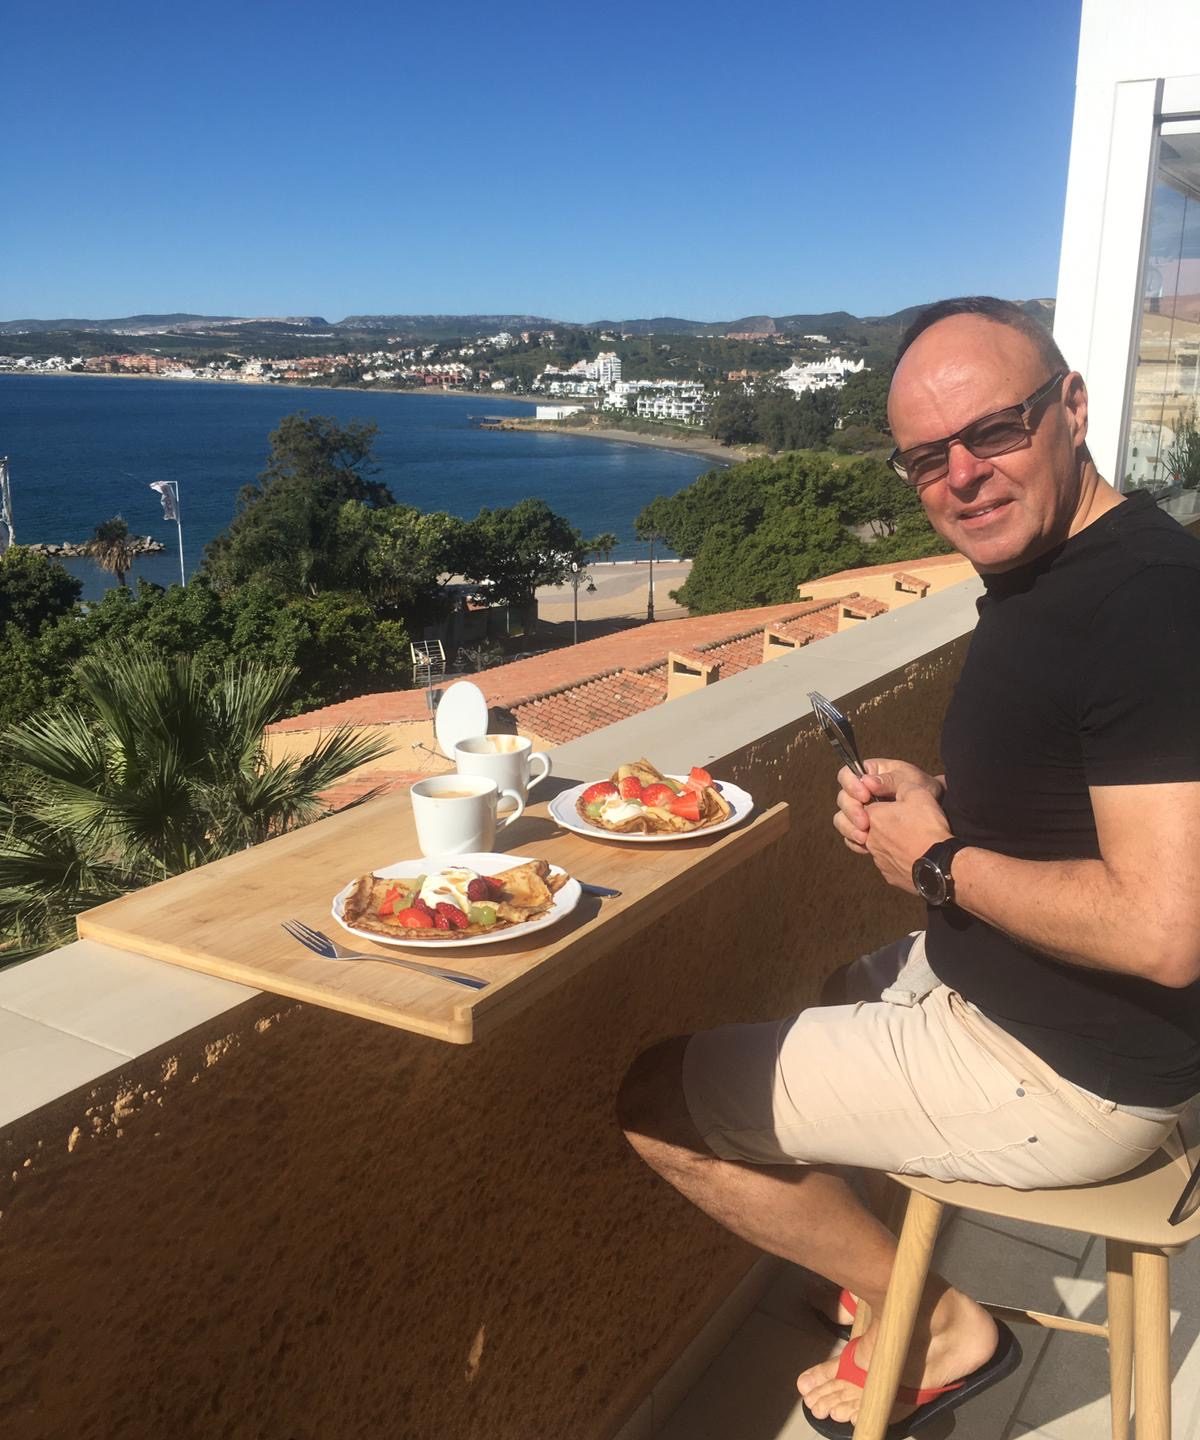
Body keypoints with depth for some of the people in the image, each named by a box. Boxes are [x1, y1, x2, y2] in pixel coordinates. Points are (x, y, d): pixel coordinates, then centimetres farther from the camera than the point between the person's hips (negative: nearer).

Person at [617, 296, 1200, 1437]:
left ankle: (933, 1322, 12)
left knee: (657, 1101, -4)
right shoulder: (1048, 571, 4)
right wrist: (930, 797, -1)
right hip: (989, 983, 10)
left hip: (1064, 1080, -10)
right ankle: (879, 1258, 34)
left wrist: (937, 861, -19)